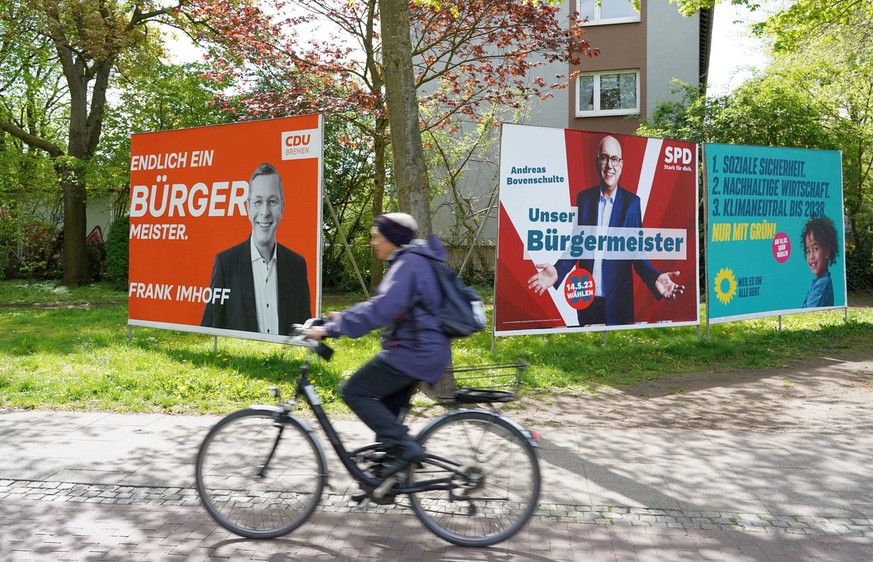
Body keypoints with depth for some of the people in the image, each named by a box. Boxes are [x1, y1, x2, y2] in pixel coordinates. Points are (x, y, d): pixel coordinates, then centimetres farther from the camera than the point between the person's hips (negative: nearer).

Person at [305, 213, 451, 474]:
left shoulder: (408, 263, -16)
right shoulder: (413, 262, 17)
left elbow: (380, 309, -27)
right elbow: (383, 305, 22)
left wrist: (331, 329, -26)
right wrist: (344, 316, 14)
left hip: (413, 352, -10)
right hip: (422, 350, 10)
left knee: (353, 392, -5)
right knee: (387, 410, 18)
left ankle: (404, 446, -9)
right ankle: (385, 477, 26)